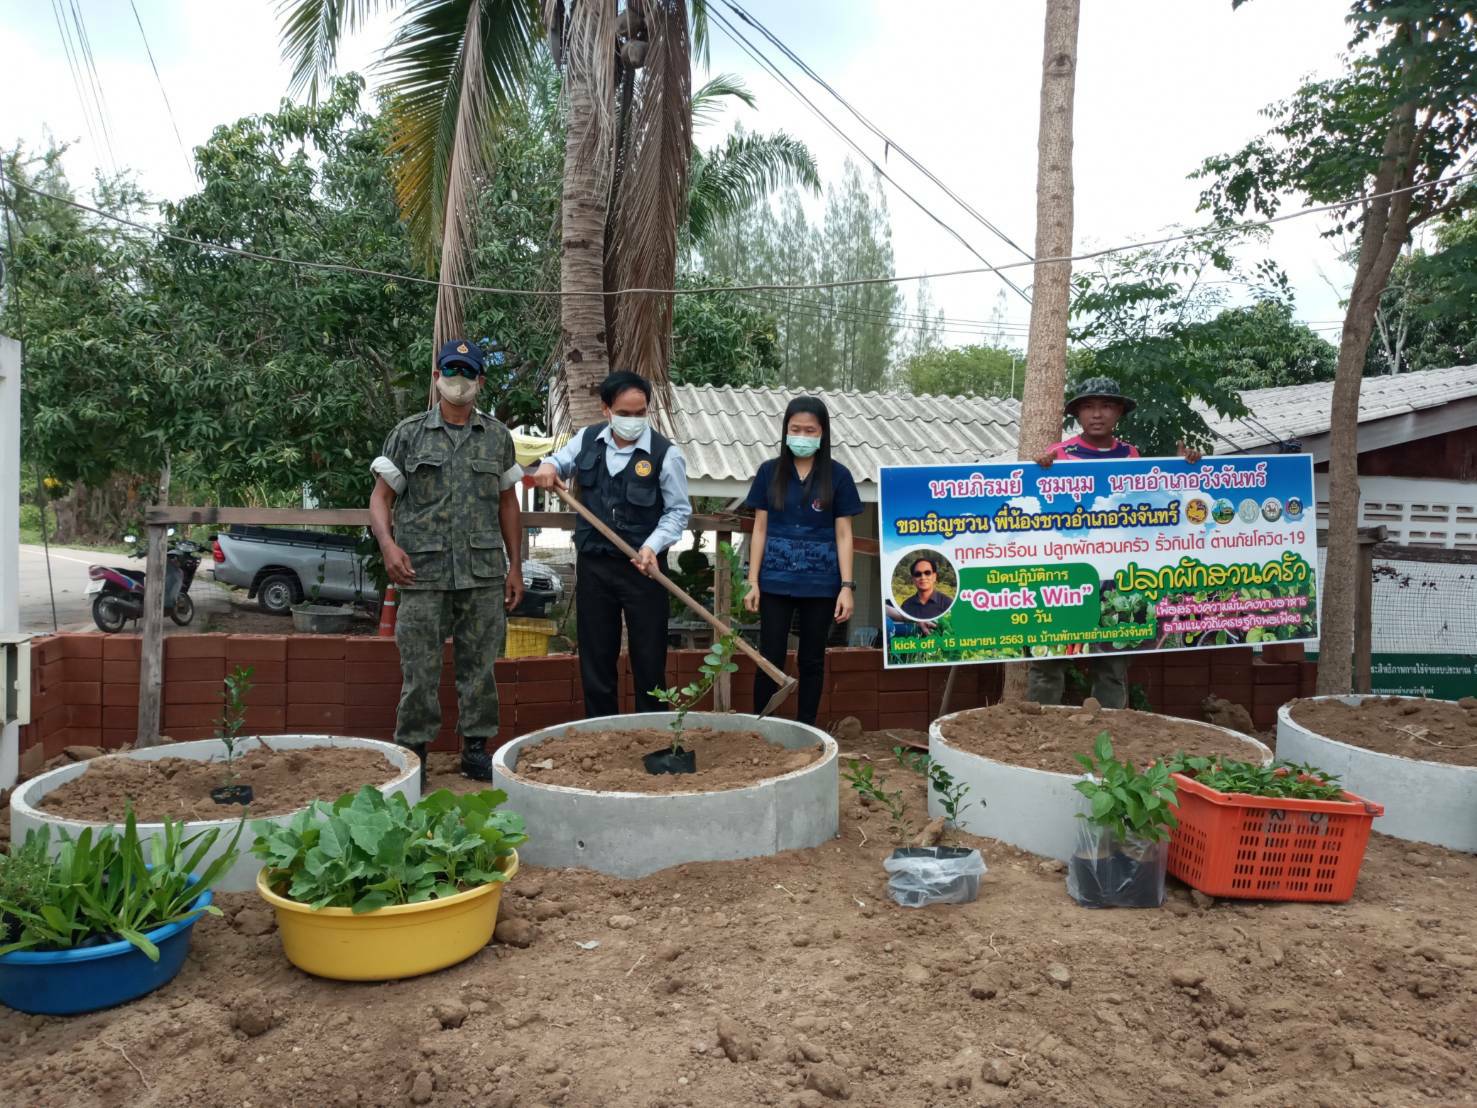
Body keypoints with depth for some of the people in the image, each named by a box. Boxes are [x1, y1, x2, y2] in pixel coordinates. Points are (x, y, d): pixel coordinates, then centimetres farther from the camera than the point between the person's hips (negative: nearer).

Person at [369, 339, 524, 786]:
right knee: (419, 669, 1)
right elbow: (381, 497, 4)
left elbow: (507, 503, 15)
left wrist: (515, 566, 10)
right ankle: (412, 752, 14)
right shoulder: (409, 434, 5)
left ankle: (476, 747, 20)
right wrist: (388, 544, -15)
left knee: (478, 665, 8)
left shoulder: (498, 437, 11)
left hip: (484, 573, 2)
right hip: (423, 573, -2)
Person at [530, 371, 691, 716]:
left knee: (648, 661, 4)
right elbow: (560, 461, 21)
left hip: (643, 568, -4)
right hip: (593, 565, 4)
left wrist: (652, 547, -20)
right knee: (595, 659, 11)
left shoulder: (665, 453, -10)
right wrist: (548, 467, -3)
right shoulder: (587, 439, 3)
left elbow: (678, 511, -5)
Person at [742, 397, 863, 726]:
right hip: (776, 582, 1)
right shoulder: (769, 472, 3)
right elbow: (760, 529, 5)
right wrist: (753, 581, -1)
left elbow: (843, 534, 0)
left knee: (812, 661, 9)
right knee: (770, 659, 3)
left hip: (820, 584, 0)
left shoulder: (837, 476, 0)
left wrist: (847, 586, -7)